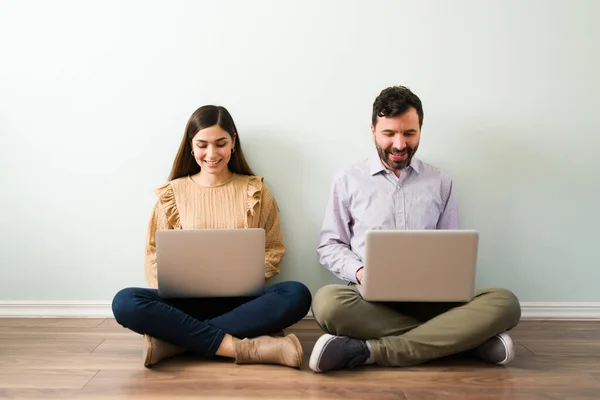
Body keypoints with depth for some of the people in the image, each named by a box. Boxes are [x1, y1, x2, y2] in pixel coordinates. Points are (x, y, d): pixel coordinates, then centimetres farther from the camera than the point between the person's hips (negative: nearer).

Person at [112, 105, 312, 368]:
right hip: (187, 300, 0)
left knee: (297, 295, -30)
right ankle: (246, 347, -31)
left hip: (241, 300, 0)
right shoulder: (172, 193, 9)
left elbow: (273, 250, 7)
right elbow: (154, 253, 9)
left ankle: (175, 340, -27)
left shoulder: (255, 190, 8)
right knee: (125, 303, -28)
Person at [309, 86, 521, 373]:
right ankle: (467, 339, -24)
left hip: (430, 297, 2)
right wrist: (360, 272, -12)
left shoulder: (440, 182, 13)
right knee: (328, 303, -36)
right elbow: (329, 246, 9)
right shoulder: (348, 181, 8)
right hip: (371, 296, -1)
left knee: (504, 303, -25)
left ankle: (371, 351, -30)